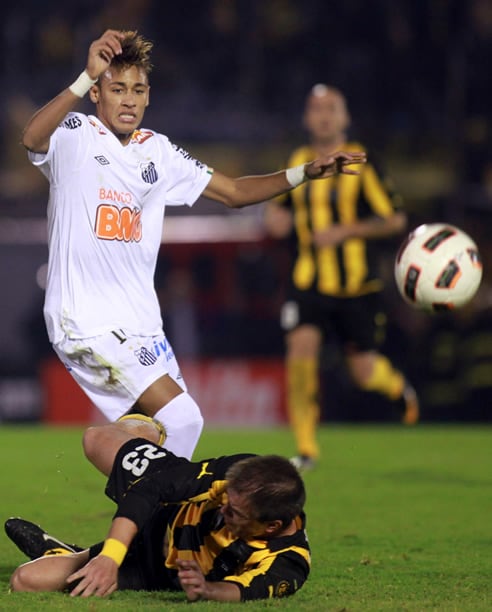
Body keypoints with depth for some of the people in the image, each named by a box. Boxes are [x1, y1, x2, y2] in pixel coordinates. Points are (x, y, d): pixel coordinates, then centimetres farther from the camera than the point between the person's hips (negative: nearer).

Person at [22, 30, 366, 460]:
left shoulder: (158, 152, 12)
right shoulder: (74, 136, -8)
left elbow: (233, 192, 18)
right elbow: (32, 138, -32)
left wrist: (305, 174, 4)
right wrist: (86, 77, -46)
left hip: (141, 324, 8)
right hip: (86, 323, -8)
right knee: (181, 418, -18)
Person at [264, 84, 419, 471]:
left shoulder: (361, 163, -5)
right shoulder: (298, 162, 7)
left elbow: (396, 219, -5)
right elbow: (281, 204, 26)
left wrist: (345, 231, -16)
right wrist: (275, 215, 2)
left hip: (357, 286, -2)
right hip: (309, 282, 2)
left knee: (364, 373, 1)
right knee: (302, 345, -20)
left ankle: (397, 384, 41)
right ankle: (306, 448, -9)